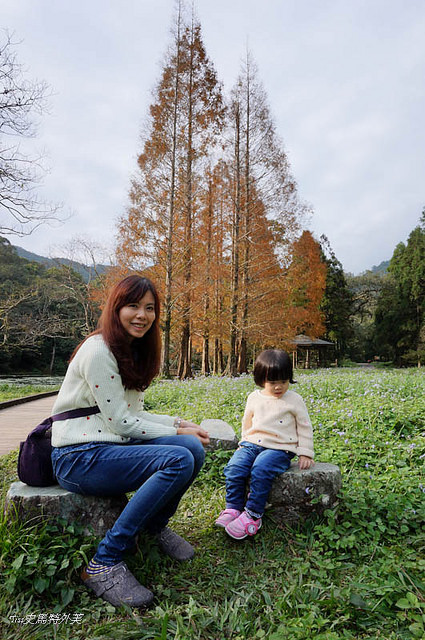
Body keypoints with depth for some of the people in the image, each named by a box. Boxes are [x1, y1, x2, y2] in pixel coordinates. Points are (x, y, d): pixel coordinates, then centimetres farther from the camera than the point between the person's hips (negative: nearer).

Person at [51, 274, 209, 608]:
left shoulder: (135, 351, 11)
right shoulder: (98, 350, -17)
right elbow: (119, 421, -18)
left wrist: (177, 422, 0)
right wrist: (177, 432, -11)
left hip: (114, 444, 8)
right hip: (79, 456, -8)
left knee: (195, 448, -12)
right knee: (179, 460, -25)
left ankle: (156, 526, 14)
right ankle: (104, 563, -13)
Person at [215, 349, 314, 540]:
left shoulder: (294, 400, 1)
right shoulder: (254, 398, 10)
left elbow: (305, 428, 8)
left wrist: (305, 453, 4)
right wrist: (245, 443, 20)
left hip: (279, 449, -4)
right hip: (252, 444, 4)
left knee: (260, 470, -31)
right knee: (234, 467, -21)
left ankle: (252, 515, -18)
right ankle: (233, 508, -7)